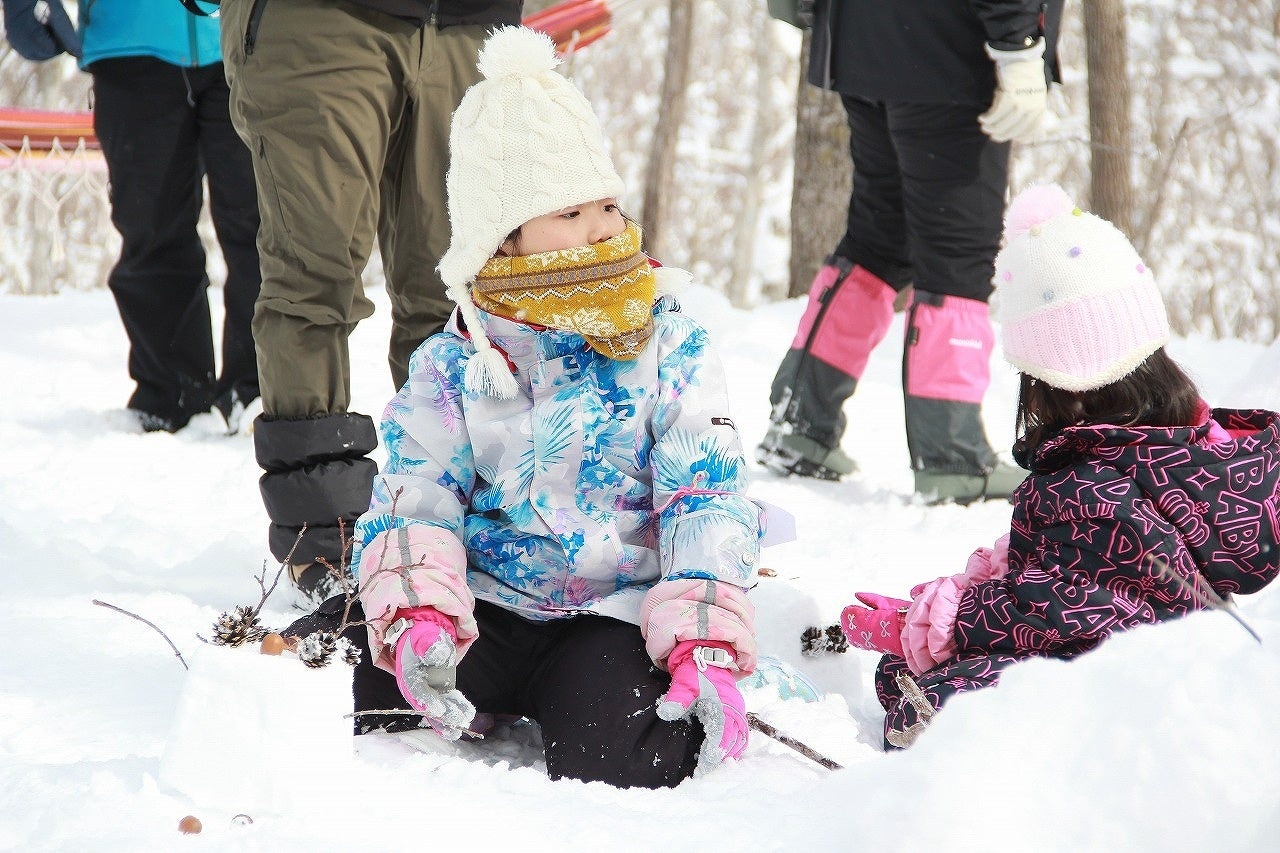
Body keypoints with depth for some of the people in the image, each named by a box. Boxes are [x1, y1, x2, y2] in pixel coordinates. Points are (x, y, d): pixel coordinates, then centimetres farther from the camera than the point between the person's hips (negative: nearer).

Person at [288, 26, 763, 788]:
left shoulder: (669, 348, 1)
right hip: (487, 604, 2)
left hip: (616, 610, -2)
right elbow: (414, 496, -4)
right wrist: (415, 620, -26)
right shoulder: (452, 365, 5)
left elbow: (708, 500, -5)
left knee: (618, 764, -31)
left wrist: (707, 651, -19)